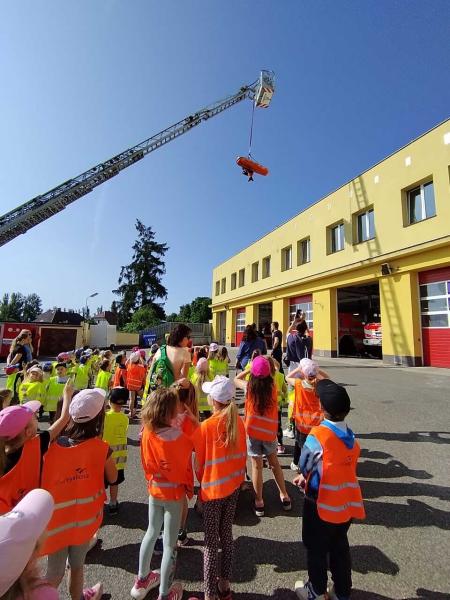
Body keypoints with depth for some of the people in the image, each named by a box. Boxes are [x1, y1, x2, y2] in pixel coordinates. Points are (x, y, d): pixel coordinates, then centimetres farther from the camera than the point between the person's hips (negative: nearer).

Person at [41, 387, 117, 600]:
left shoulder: (52, 446, -20)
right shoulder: (100, 448, -24)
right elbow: (113, 478, -7)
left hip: (56, 520, 2)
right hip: (84, 519, -2)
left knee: (55, 572, 22)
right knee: (76, 565, 23)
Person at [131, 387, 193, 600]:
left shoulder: (147, 432, -15)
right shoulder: (179, 436, -29)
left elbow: (146, 462, -1)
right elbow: (187, 465, -16)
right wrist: (189, 488, 0)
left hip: (154, 489, 5)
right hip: (174, 492, -5)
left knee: (151, 533, 27)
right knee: (170, 544, 13)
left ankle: (142, 580, 45)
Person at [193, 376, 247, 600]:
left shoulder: (206, 426, -23)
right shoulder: (238, 421, -10)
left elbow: (199, 462, -11)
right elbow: (243, 454, 1)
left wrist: (201, 482, 7)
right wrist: (238, 476, 15)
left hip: (213, 489, -5)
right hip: (234, 486, 5)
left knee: (211, 542, 12)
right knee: (226, 535, 23)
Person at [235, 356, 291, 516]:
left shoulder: (249, 387, -12)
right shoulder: (273, 386, -9)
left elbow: (236, 379, 6)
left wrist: (249, 369, 4)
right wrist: (267, 366, 7)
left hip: (253, 431, -2)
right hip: (270, 431, 2)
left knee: (256, 466, 10)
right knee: (274, 463, 21)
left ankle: (259, 502, 21)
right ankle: (284, 496, 33)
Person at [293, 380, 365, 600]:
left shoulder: (318, 434, -28)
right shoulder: (350, 436, -7)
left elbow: (304, 465, -15)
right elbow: (338, 467, 3)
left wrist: (305, 476, 8)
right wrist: (308, 478, 8)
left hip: (322, 504, -5)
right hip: (347, 503, 5)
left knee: (316, 549, 21)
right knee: (340, 548, 26)